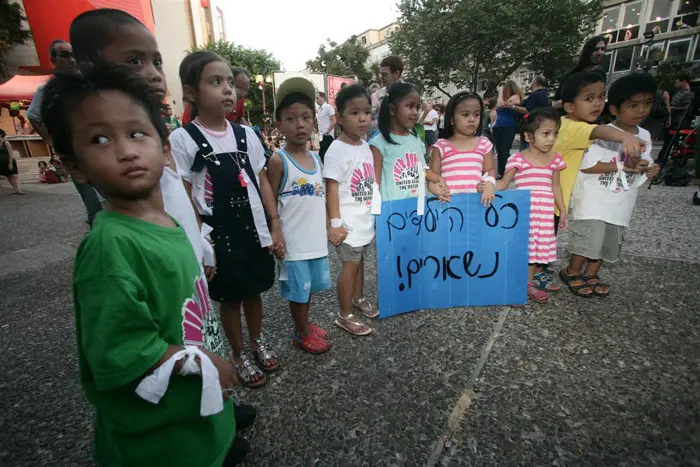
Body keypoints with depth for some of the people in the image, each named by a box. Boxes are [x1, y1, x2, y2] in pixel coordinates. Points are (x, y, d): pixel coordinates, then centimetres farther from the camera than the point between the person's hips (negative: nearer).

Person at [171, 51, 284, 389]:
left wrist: (275, 227, 3)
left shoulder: (246, 134, 3)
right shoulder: (182, 139, -10)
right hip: (218, 237, -3)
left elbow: (263, 183, 5)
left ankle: (257, 342, 44)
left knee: (254, 292, 19)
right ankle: (239, 356, 36)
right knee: (230, 298, 13)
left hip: (255, 232, 4)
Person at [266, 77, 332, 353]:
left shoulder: (316, 158, 6)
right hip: (293, 242, -6)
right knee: (298, 290, 10)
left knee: (309, 287, 20)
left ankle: (305, 325, 41)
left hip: (316, 239, 6)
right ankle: (302, 335, 30)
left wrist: (328, 228, 14)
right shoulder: (278, 160, -12)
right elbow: (270, 204, -11)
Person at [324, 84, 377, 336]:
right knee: (351, 264, 2)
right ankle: (345, 315, 20)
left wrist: (376, 212, 17)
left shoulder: (365, 146, 7)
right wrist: (335, 223, -21)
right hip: (349, 222, -7)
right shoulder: (337, 150, -17)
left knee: (359, 260, 21)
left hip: (366, 218, 7)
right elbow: (331, 187, -19)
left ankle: (358, 299, 42)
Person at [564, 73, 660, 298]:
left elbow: (640, 167, 16)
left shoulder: (645, 136, 8)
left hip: (621, 204, 7)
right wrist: (622, 165, -22)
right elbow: (586, 165, -21)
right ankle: (572, 271, 15)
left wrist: (648, 171, -6)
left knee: (609, 243, 14)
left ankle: (591, 275, 30)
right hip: (594, 201, -7)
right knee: (589, 240, -7)